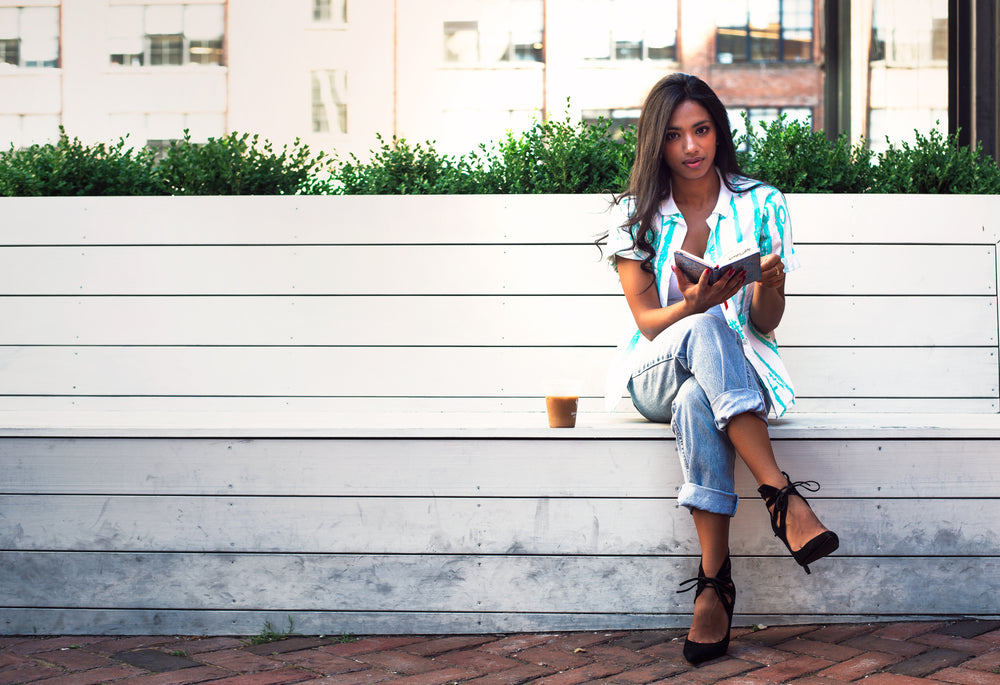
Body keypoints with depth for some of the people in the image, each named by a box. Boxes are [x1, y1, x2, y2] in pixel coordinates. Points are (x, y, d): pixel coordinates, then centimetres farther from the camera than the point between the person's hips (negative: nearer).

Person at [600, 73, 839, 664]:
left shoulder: (762, 206, 3)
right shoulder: (635, 215, 2)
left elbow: (764, 326, 0)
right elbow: (649, 321, -5)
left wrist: (770, 287, -24)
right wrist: (694, 305, -27)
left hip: (739, 369, 0)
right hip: (656, 374, 0)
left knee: (696, 404, -39)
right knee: (705, 331, -37)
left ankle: (715, 582, -39)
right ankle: (782, 496, -42)